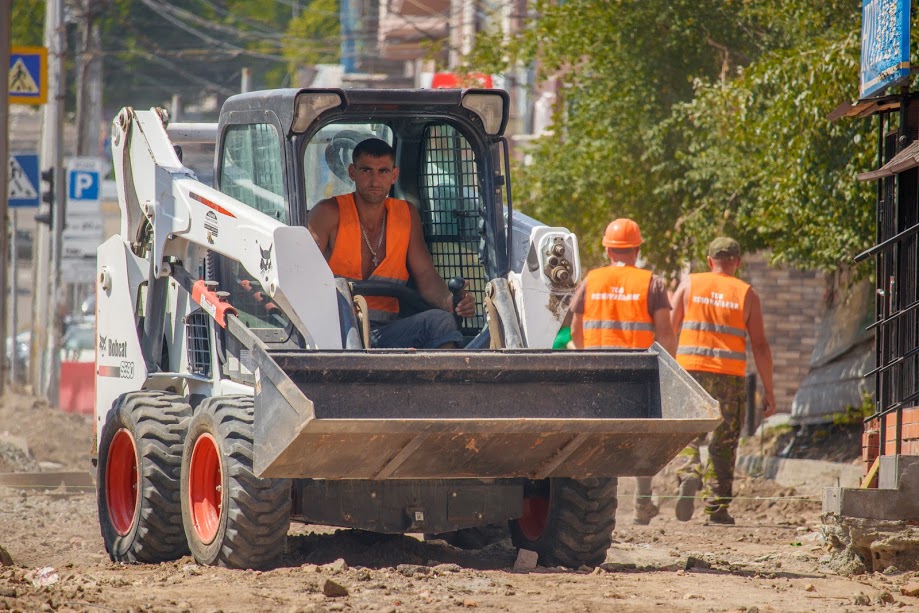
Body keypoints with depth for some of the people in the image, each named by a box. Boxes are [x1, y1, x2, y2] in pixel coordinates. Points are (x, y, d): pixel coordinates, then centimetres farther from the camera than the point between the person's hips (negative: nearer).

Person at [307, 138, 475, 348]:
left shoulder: (407, 215, 16)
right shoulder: (329, 213, 2)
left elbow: (426, 276, 12)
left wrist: (451, 302, -12)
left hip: (387, 332, 4)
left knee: (440, 320, -25)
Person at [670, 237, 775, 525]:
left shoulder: (689, 285, 8)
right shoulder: (746, 294, 6)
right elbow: (759, 345, 3)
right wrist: (769, 390, 6)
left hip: (691, 370, 0)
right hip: (730, 375, 0)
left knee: (689, 434, 8)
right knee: (724, 444, 8)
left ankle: (688, 474, -21)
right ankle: (717, 509, 6)